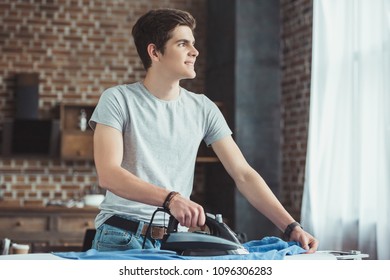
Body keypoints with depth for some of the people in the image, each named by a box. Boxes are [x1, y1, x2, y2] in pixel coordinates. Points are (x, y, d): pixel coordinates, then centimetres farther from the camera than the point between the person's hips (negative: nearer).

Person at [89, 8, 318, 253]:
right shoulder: (118, 100, -3)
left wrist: (292, 227, -4)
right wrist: (170, 198, -29)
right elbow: (108, 174, -15)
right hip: (122, 238, -3)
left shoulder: (203, 109, 8)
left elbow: (244, 174, 5)